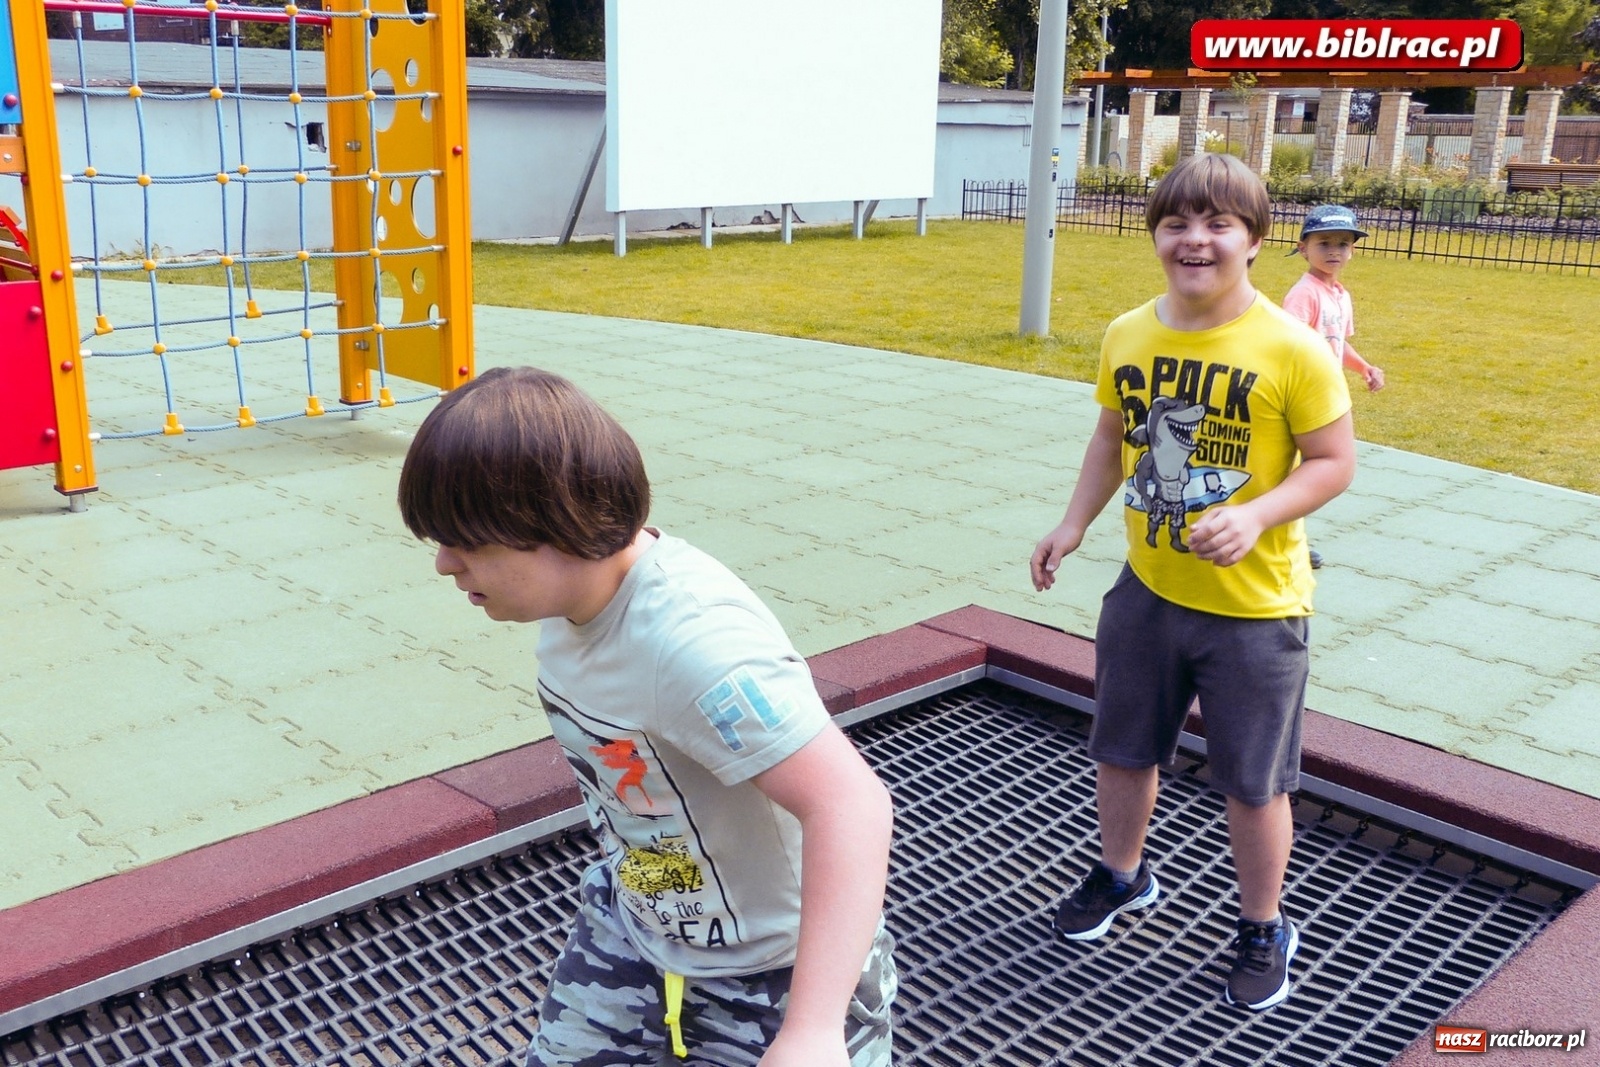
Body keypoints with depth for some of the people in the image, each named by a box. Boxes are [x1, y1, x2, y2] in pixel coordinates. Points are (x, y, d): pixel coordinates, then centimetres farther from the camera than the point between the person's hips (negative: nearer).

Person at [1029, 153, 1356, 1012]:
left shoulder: (1292, 349, -17)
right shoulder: (1126, 337, -2)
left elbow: (1334, 462, -11)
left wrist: (1256, 516, -27)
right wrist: (1074, 525, 3)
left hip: (1254, 607, -4)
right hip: (1147, 589, 5)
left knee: (1253, 781, 10)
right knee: (1120, 749, 20)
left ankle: (1263, 931, 34)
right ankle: (1122, 876, 47)